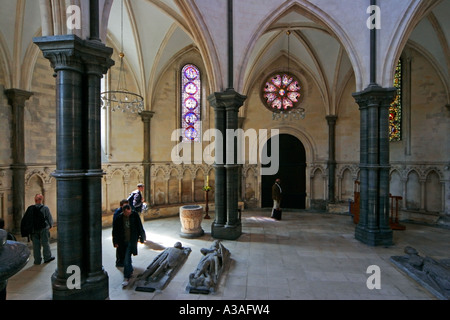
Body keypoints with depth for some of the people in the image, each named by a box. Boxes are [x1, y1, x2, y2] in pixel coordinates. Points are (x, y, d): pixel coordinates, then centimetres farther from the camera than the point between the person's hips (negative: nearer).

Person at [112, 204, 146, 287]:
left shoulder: (135, 215, -10)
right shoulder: (119, 218, -8)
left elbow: (140, 227, 1)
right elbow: (115, 230, 3)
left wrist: (142, 238, 6)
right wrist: (115, 242, 3)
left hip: (132, 241, -3)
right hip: (123, 241, 3)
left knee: (127, 259, -9)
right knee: (126, 258, 18)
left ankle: (126, 278, -2)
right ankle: (130, 271, 42)